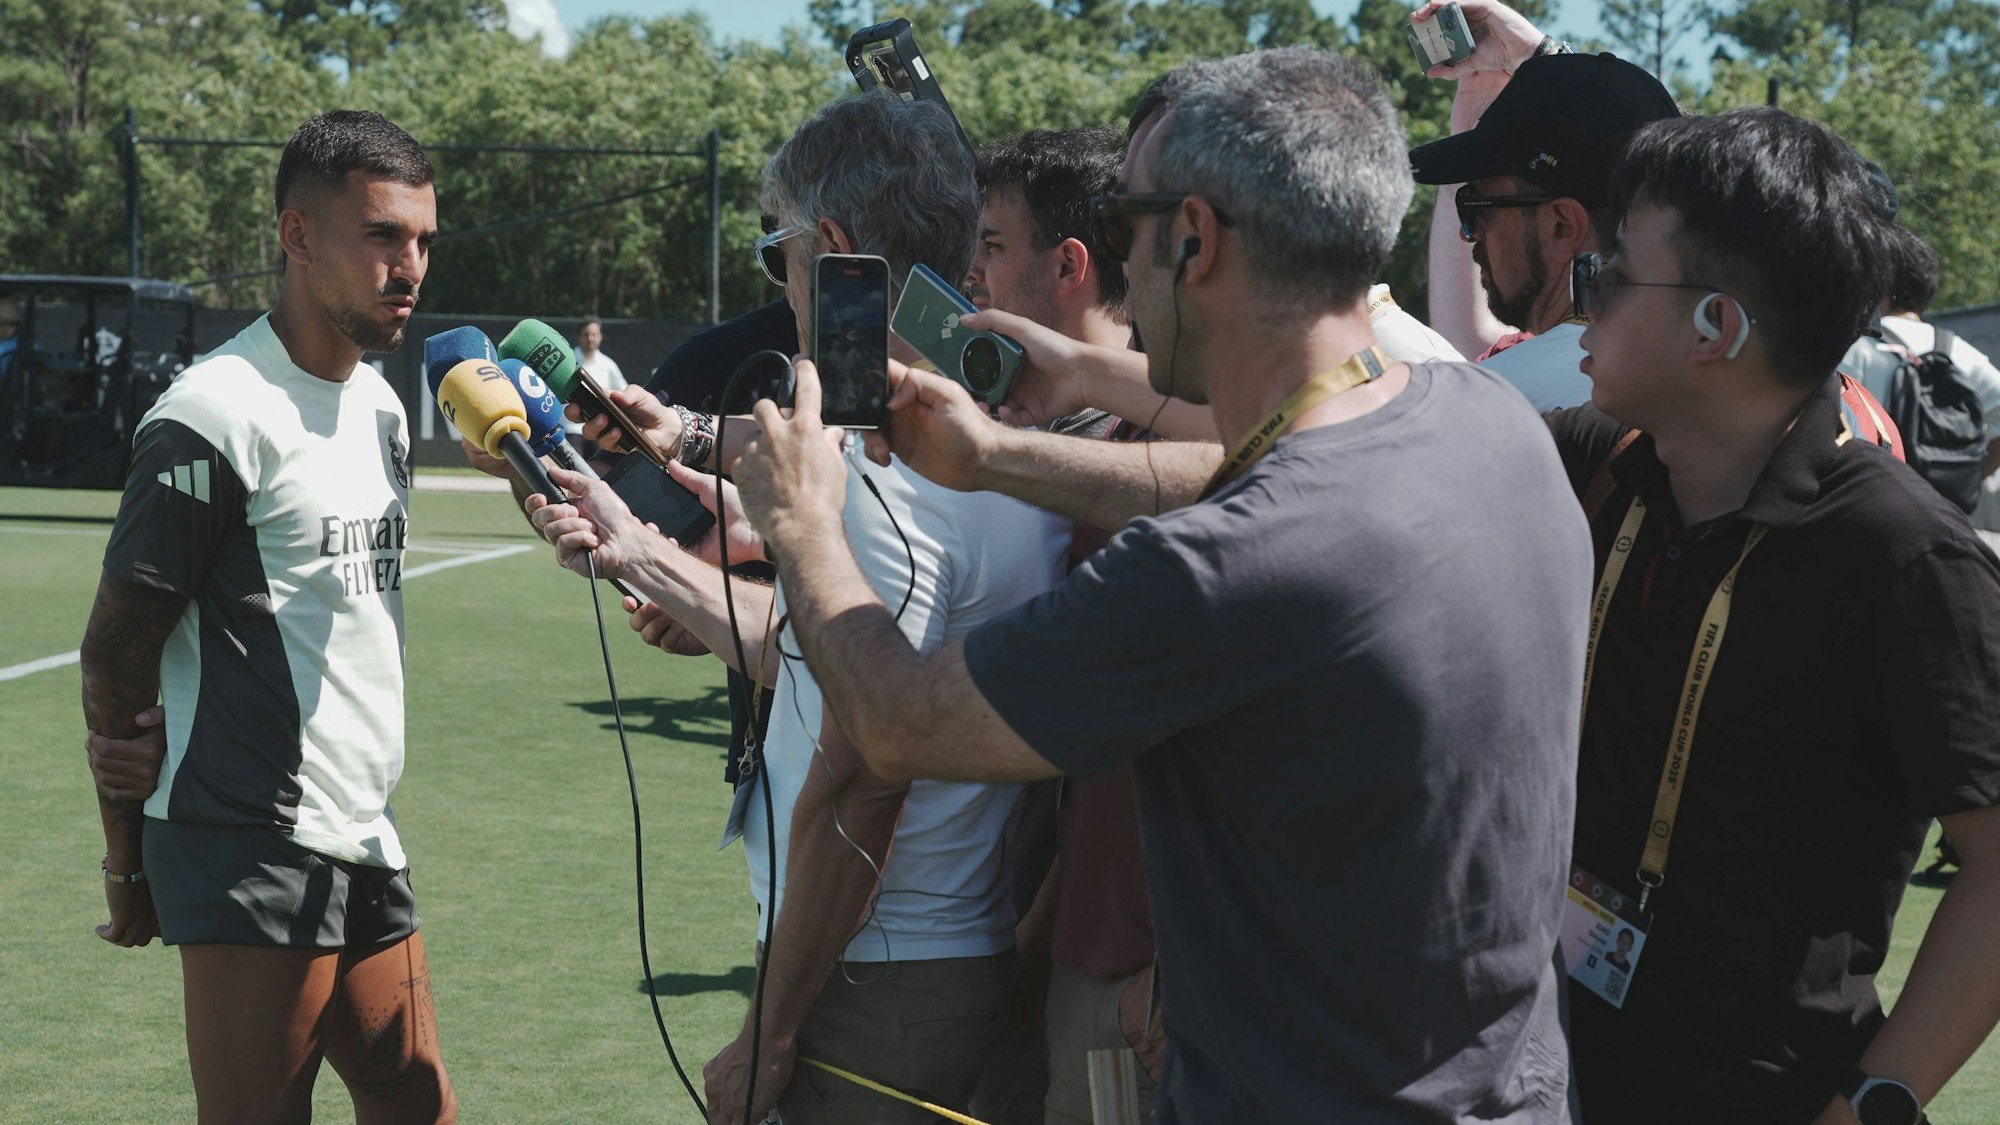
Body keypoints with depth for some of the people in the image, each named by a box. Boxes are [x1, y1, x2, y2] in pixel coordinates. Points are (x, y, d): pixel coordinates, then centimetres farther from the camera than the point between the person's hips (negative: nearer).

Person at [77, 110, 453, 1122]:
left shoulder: (383, 405, 14)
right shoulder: (215, 418, -12)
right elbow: (116, 657, -9)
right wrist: (128, 858, -4)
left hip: (366, 845, 9)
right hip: (251, 863, -8)